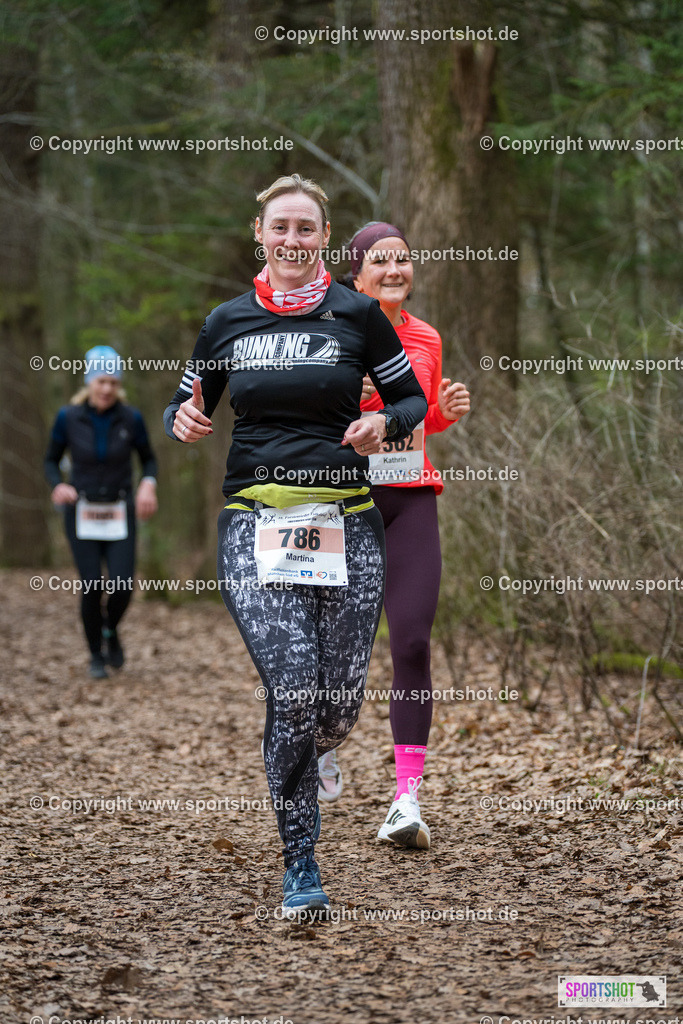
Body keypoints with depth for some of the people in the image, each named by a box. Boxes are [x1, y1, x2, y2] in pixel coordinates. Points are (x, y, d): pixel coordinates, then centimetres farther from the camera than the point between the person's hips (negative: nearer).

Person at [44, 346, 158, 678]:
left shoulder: (131, 418, -8)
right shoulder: (68, 417, -9)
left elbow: (148, 458, 7)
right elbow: (51, 461, 3)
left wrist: (148, 485, -14)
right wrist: (59, 486, -19)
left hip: (119, 513, 1)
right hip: (82, 512, -1)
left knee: (123, 586, -13)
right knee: (92, 587, -9)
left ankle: (111, 628, 23)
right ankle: (96, 655, 16)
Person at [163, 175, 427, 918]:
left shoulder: (357, 314, 5)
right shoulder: (227, 322, 9)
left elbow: (411, 400, 12)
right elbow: (183, 409, 20)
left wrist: (382, 425, -10)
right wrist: (184, 424, -4)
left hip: (346, 521, 0)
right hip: (255, 520, 0)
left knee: (339, 701, 0)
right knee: (293, 686, -16)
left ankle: (303, 760, 40)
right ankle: (299, 866, -4)